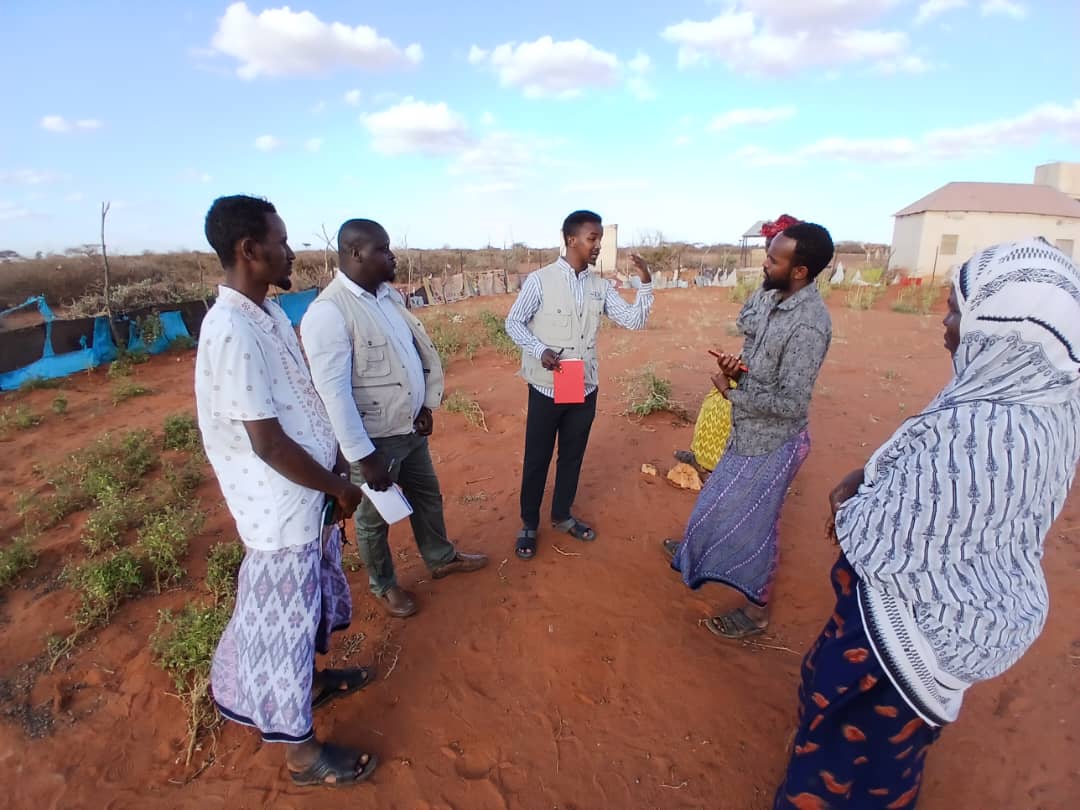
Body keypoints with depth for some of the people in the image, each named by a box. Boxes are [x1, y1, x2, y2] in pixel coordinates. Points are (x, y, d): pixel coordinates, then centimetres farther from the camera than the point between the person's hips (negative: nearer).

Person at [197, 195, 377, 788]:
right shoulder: (232, 332, -25)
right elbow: (269, 445, -25)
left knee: (309, 603, 26)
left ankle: (312, 680, 51)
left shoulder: (269, 313, 5)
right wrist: (340, 488, -13)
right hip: (283, 507, -9)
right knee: (283, 618, 9)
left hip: (307, 496, 9)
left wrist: (337, 469, 12)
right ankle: (302, 751, 30)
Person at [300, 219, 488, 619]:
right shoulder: (328, 312, -22)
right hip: (374, 438, -7)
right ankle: (384, 586, 39)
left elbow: (417, 350, 12)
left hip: (411, 427, 8)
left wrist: (426, 404, 4)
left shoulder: (389, 294, 3)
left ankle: (441, 558, 48)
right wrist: (363, 455, -23)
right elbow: (333, 391, -25)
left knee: (428, 496, 24)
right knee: (374, 517, 16)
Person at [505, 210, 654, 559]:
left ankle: (562, 515, 37)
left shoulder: (600, 287, 3)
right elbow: (513, 322, -4)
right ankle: (529, 524, 27)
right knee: (537, 459, 8)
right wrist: (540, 351, -20)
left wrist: (645, 282, -10)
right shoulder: (540, 280, -10)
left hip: (585, 388, 5)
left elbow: (635, 320, 2)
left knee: (573, 456, 17)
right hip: (546, 388, -4)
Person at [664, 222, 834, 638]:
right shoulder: (772, 297, -1)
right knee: (723, 500, 27)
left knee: (753, 521, 7)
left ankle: (756, 610, 29)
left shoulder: (808, 324, -29)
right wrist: (736, 364, -8)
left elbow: (791, 402, -29)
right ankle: (697, 552, 52)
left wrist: (733, 394, -17)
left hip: (774, 440, -9)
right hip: (751, 430, 9)